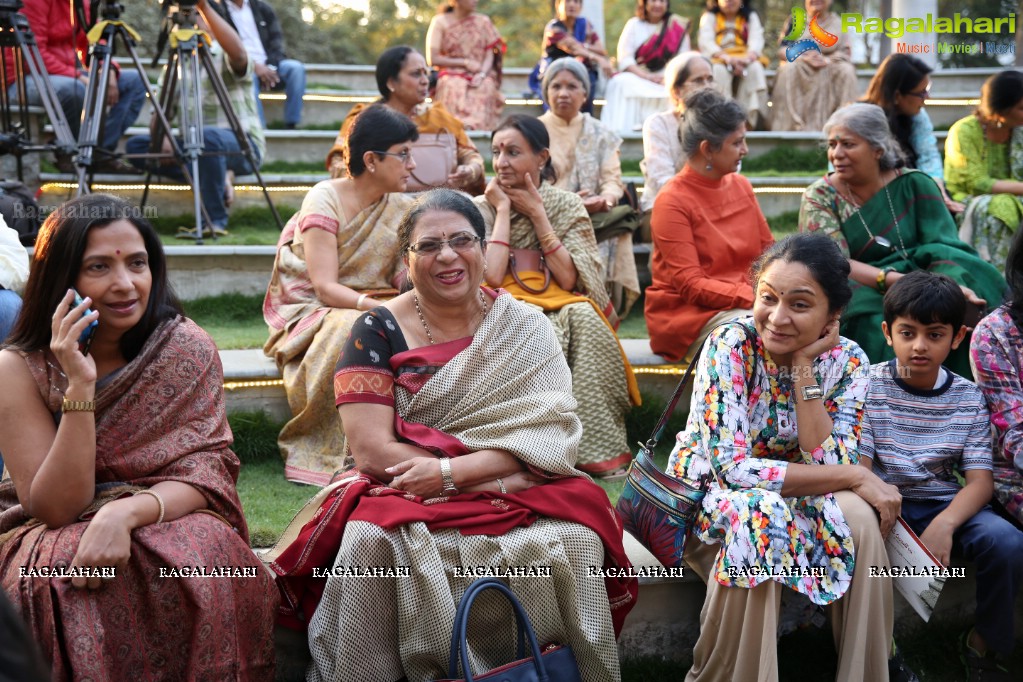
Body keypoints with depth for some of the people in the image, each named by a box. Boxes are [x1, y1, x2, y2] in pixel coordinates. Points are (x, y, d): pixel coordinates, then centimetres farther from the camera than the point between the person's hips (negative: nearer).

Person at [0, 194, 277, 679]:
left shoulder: (187, 349, -4)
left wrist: (125, 513, -30)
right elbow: (56, 508, -13)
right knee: (64, 584, -34)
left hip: (170, 524, 1)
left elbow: (203, 477, -9)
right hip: (56, 539, -1)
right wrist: (80, 387, -24)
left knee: (205, 564, -32)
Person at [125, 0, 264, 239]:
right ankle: (217, 181, -13)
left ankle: (215, 221, -24)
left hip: (242, 145, -7)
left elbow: (238, 54, -31)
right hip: (193, 147, 7)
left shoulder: (225, 58, -4)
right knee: (135, 145, -9)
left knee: (208, 137, -38)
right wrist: (161, 137, -14)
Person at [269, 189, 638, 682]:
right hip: (405, 495, -1)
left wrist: (452, 470, -19)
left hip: (521, 494, 1)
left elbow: (550, 435, -6)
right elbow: (372, 451, -9)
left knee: (574, 540, -29)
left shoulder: (526, 329, 5)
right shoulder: (378, 332, 0)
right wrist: (497, 470, -14)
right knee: (373, 543, -33)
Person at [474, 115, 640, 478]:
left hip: (563, 309, 2)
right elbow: (492, 276, -12)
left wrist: (536, 214, -6)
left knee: (584, 317, -34)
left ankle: (599, 451, -33)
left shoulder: (568, 205, 8)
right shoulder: (482, 208, 5)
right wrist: (503, 210, -6)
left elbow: (569, 278, -6)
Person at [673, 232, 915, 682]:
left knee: (857, 516, -27)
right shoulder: (730, 345, -21)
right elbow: (730, 467, -28)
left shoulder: (847, 362, -10)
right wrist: (857, 478, -26)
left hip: (793, 501, 3)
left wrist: (804, 370, -25)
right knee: (759, 514, -35)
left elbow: (830, 467, -19)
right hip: (707, 496, -3)